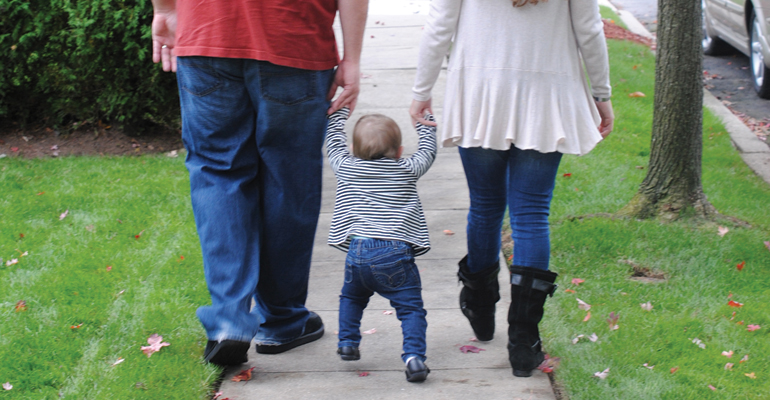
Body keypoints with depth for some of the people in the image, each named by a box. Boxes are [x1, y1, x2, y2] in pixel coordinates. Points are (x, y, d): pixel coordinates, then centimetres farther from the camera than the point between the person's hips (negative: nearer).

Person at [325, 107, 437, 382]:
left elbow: (334, 143, 31)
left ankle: (347, 342, 25)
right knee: (411, 307, -1)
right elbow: (427, 152, 29)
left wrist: (340, 110, 44)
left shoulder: (346, 168, 14)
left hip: (357, 251, 2)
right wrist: (424, 120, 42)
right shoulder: (408, 170, 12)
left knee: (351, 297, 28)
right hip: (396, 253, -2)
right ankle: (413, 355, -17)